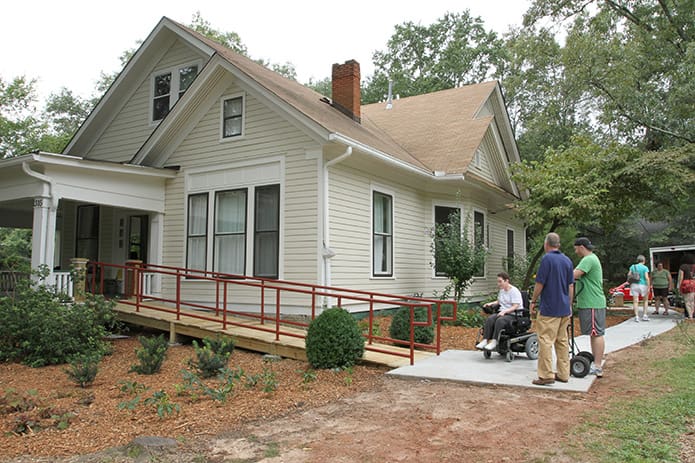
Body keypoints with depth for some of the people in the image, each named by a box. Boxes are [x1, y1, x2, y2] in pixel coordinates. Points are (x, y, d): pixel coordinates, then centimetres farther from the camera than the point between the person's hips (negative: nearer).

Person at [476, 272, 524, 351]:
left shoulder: (514, 291, -8)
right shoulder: (501, 291, 17)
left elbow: (515, 307, -15)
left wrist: (505, 311, -26)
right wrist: (491, 303, 12)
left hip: (513, 315, -7)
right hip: (502, 313, 7)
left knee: (500, 320, -37)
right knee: (489, 319, -24)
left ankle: (494, 342, -39)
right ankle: (485, 341, -33)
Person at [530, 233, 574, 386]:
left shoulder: (547, 259, -12)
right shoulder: (567, 260, 9)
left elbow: (539, 283, -12)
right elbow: (571, 286, 13)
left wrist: (533, 301, -1)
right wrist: (569, 305, 21)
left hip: (549, 308, -8)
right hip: (564, 308, 8)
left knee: (545, 340, -4)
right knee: (562, 341, 13)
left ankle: (546, 375, -5)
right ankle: (563, 374, 18)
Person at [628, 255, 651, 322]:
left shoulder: (632, 266, 4)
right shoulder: (645, 268, -6)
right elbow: (647, 277, -14)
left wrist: (630, 284, 12)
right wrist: (648, 287, -11)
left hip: (634, 285, 2)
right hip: (643, 285, -2)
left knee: (635, 301, 1)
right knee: (645, 300, 17)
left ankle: (637, 316, -5)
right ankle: (644, 315, 12)